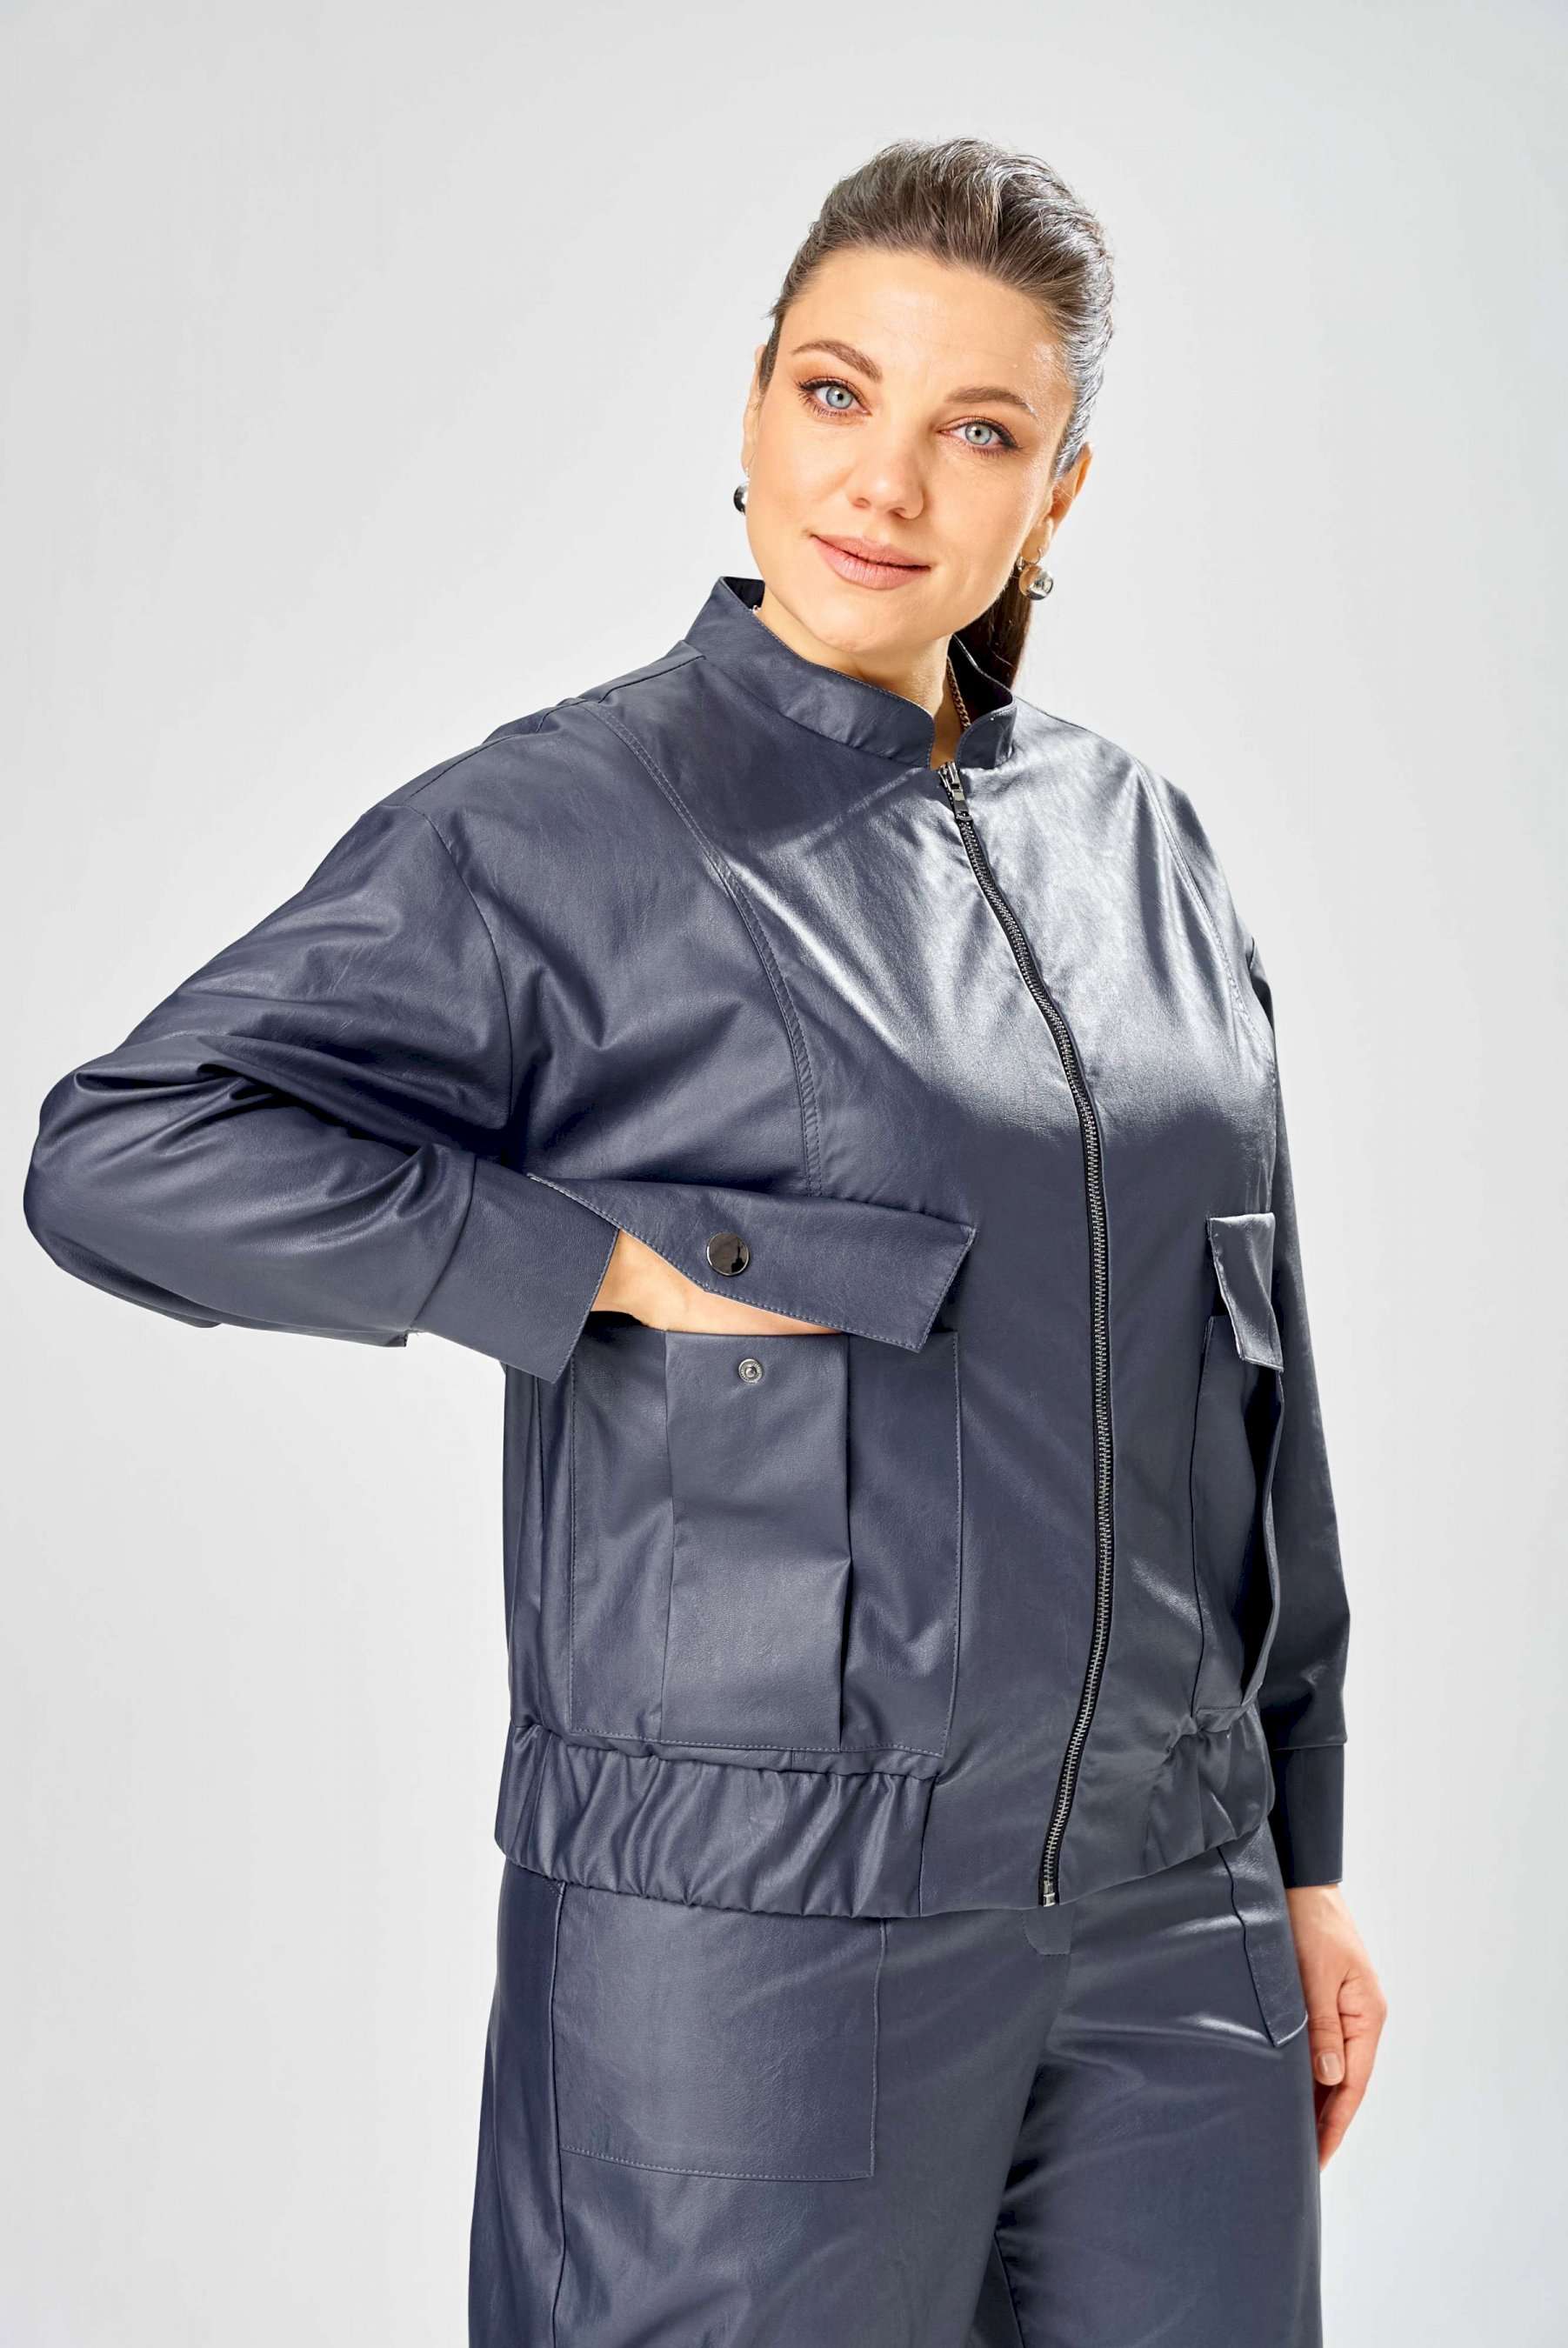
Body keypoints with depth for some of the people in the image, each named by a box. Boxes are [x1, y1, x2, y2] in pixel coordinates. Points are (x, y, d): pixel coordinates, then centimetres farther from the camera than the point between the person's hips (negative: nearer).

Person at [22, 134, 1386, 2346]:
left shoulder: (1142, 837, 9)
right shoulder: (558, 828, -7)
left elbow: (1251, 1381, 13)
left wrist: (1304, 1854, 13)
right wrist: (627, 1264, -17)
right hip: (757, 1910, -5)